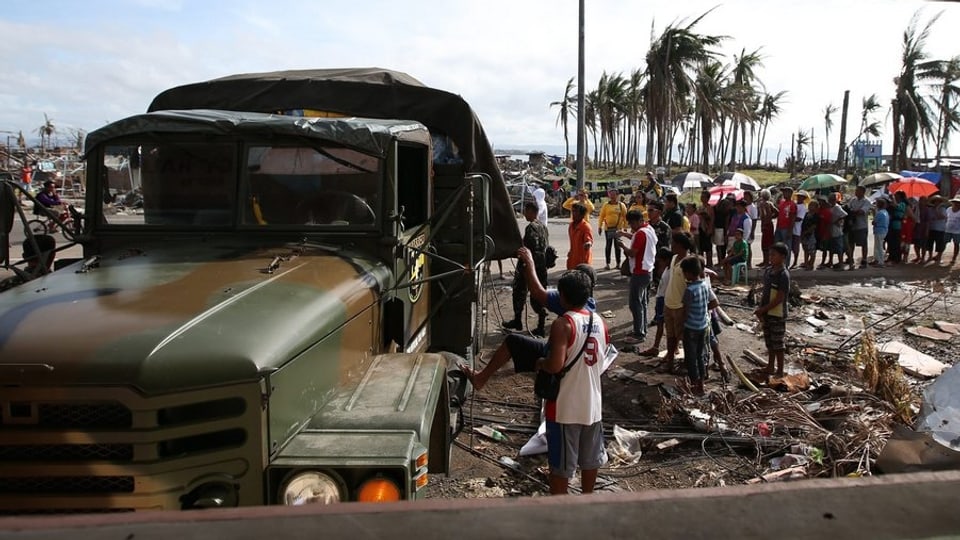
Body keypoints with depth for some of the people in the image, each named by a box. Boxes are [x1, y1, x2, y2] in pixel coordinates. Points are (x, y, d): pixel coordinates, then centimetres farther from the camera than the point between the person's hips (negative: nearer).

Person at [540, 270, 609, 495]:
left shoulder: (563, 324, -19)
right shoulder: (600, 322, 4)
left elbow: (555, 365, -28)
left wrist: (538, 363, -8)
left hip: (565, 407, -7)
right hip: (592, 405, 7)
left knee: (561, 465, 5)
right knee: (590, 459, 22)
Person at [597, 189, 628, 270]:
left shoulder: (621, 205, 3)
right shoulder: (606, 205, 1)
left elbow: (625, 217, 5)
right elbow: (601, 216, 2)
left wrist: (625, 227, 2)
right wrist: (599, 227, -3)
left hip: (618, 229, 0)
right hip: (608, 228, 0)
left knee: (617, 246, 8)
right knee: (608, 245, 4)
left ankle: (618, 263, 16)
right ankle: (608, 263, 9)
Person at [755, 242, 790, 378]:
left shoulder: (783, 275, -20)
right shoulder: (768, 271, 3)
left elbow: (779, 298, -20)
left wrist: (763, 309, -17)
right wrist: (760, 309, 3)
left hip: (777, 314, -7)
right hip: (767, 313, 7)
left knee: (777, 344, 4)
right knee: (769, 342, 18)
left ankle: (780, 372, 16)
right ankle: (770, 367, 31)